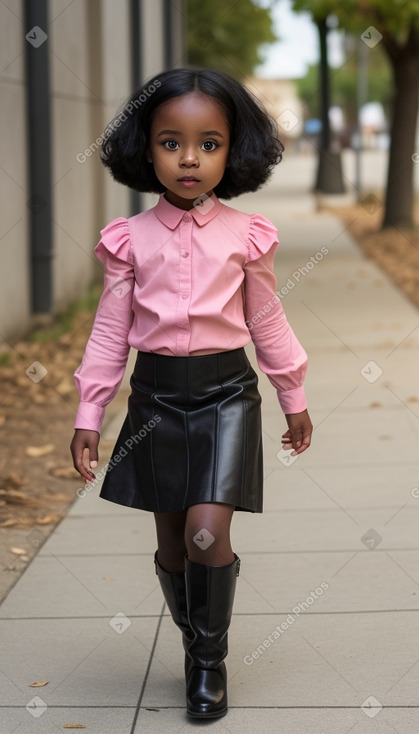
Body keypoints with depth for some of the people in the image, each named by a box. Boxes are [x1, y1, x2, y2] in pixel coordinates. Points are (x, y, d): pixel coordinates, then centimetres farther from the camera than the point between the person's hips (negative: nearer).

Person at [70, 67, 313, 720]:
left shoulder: (245, 236, -2)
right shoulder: (131, 238, -1)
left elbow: (267, 322, 9)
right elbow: (110, 331, 3)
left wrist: (294, 399, 14)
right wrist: (88, 416, 1)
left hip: (225, 393, -2)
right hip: (157, 396, 2)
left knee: (208, 533, -14)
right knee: (171, 542, 9)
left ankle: (211, 659, 7)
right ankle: (198, 648, 29)